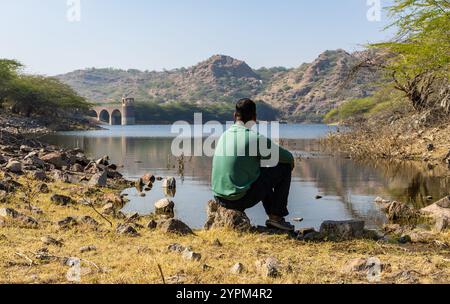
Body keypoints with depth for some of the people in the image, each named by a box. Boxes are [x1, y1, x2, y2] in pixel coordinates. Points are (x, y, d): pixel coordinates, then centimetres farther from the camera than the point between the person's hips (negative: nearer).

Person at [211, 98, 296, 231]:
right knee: (284, 168, 5)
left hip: (220, 198, 7)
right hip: (241, 199, -7)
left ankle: (272, 215, 26)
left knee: (262, 171, 29)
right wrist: (289, 167, 21)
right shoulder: (254, 137, -13)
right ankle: (276, 217, 9)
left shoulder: (225, 135, 8)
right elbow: (288, 157, -1)